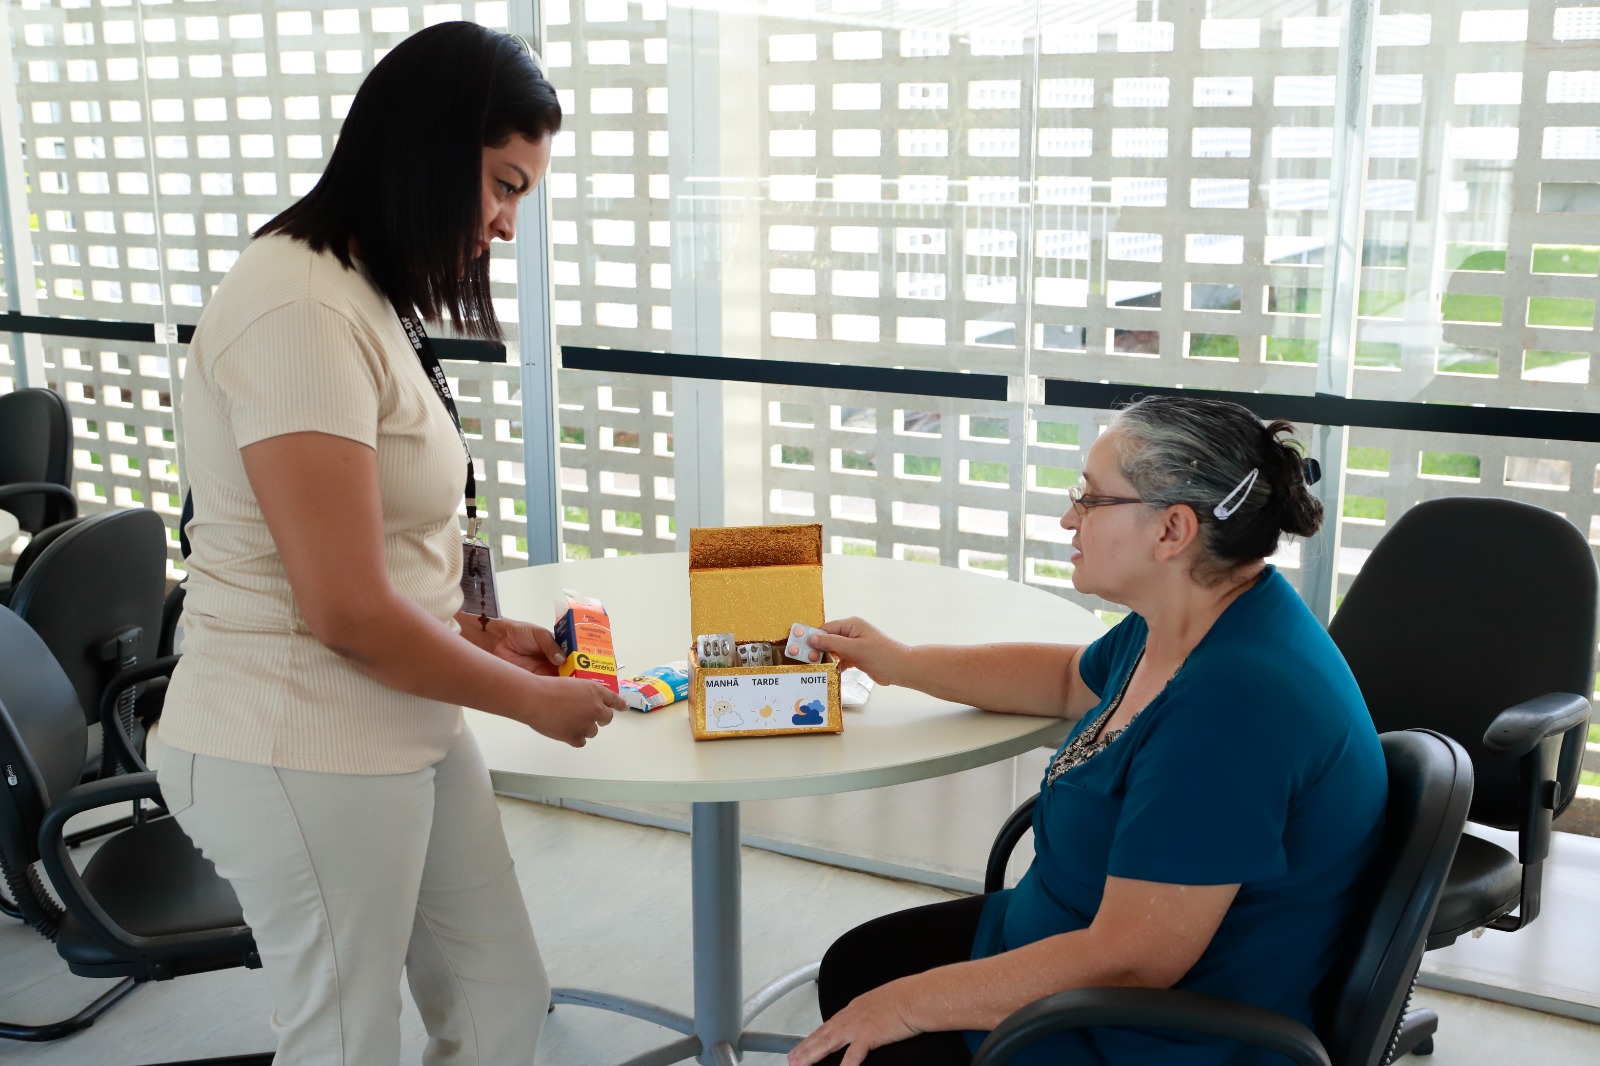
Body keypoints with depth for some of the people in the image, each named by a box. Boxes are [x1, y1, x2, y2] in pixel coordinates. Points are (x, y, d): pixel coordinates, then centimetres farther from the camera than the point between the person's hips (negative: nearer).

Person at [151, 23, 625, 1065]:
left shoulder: (367, 298, 12)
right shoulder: (301, 313, -21)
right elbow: (347, 611, -23)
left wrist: (475, 630, 4)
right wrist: (535, 698, -11)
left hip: (407, 730, 9)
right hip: (305, 755, -9)